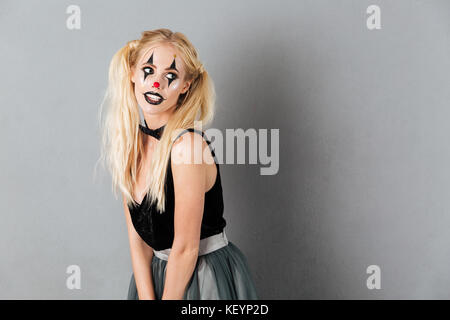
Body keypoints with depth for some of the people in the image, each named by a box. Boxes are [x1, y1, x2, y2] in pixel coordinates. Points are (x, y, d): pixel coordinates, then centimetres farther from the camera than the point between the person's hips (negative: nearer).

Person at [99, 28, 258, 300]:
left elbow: (186, 249, -20)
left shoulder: (187, 145, -24)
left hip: (208, 278, -6)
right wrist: (146, 297, -7)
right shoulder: (130, 142, -3)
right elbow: (137, 238, -2)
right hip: (156, 274, 6)